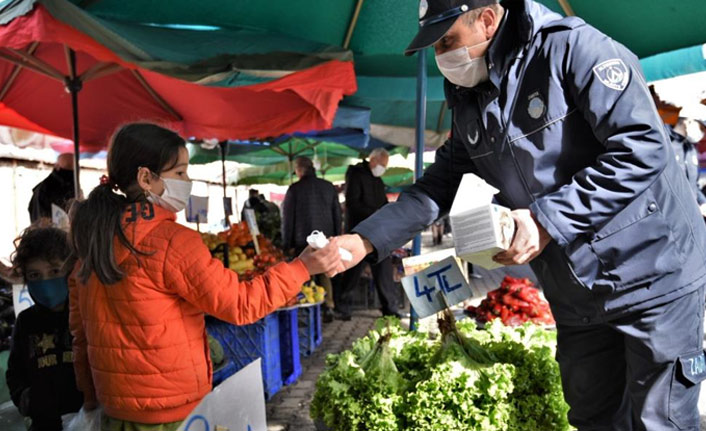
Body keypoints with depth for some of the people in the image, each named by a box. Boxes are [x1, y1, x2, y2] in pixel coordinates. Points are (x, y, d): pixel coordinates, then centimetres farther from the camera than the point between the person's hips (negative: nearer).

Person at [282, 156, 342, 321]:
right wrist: (336, 238, 15)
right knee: (324, 274, 14)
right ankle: (328, 307, 9)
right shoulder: (329, 187, 6)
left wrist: (287, 244, 0)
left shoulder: (294, 189, -7)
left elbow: (287, 218, -6)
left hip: (303, 241, -4)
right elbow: (337, 215, 10)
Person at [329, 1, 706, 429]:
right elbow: (437, 187, 6)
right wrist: (366, 239, -4)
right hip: (577, 294, 7)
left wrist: (548, 220, -26)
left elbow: (642, 149, -22)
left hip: (654, 276, -6)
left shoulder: (573, 48, -15)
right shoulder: (469, 107, 5)